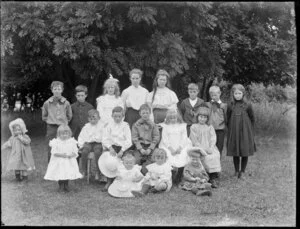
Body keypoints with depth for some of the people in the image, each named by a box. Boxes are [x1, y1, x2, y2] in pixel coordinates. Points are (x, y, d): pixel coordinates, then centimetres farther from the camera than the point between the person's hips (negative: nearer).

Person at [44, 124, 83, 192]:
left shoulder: (72, 142, 1)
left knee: (68, 174, -2)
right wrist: (61, 154, -21)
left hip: (69, 162, 1)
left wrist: (70, 155, -19)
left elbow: (75, 152, 1)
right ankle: (61, 186, 17)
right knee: (60, 175, -4)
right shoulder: (56, 142, -3)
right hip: (59, 162, -1)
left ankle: (66, 186, 19)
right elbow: (54, 152, -8)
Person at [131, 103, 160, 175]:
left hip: (150, 146, 0)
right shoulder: (136, 125, 9)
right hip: (139, 146, 0)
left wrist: (150, 149, -11)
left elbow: (156, 138, 1)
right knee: (137, 160, -27)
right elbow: (134, 138, 2)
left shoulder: (153, 125, 7)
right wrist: (140, 149, -11)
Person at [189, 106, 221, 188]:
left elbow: (213, 139, 7)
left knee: (215, 156, -27)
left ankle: (214, 177, -25)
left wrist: (210, 148, -12)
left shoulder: (210, 127, 18)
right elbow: (194, 141, -1)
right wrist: (203, 149, -13)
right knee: (206, 157, -31)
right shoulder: (194, 127, 9)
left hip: (210, 148, 2)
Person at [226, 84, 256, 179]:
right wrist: (230, 128, 4)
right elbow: (228, 119, 8)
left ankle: (242, 171, 15)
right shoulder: (231, 106, 0)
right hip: (234, 132, 1)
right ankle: (236, 171, 19)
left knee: (245, 152, 2)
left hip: (245, 132, -1)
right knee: (235, 152, 6)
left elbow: (252, 118, 4)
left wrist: (251, 130, 5)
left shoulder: (247, 105, -4)